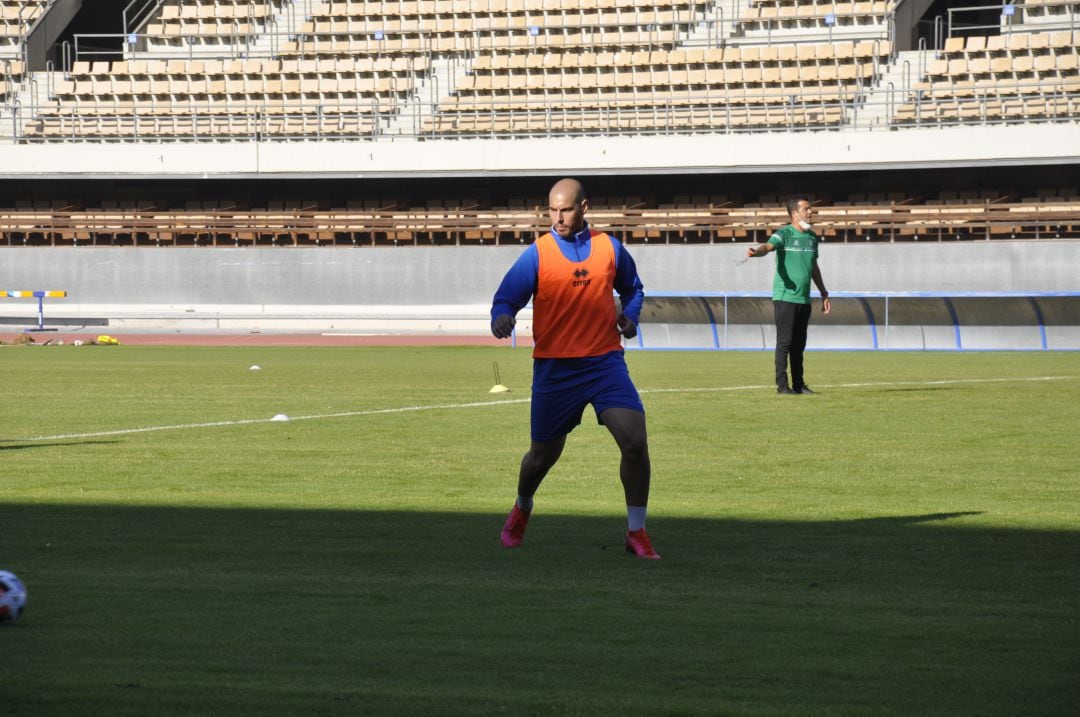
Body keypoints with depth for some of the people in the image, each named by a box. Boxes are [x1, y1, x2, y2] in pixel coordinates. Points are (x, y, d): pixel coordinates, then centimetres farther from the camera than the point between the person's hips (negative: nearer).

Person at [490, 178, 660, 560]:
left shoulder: (609, 248, 4)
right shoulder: (537, 254, -3)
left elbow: (632, 288, 22)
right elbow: (506, 298, -5)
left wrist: (629, 315, 2)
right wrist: (502, 318, -28)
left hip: (604, 361, 1)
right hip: (554, 367, -1)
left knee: (635, 441, -16)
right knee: (544, 454, 11)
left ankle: (636, 534, -4)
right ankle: (522, 508, 45)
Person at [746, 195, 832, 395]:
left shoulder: (812, 237, 14)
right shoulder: (784, 234, -8)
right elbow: (768, 246, -28)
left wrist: (824, 294, 27)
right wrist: (756, 251, -52)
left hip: (804, 299, 7)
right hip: (785, 298, -7)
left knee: (799, 344, 10)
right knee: (785, 342, -6)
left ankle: (799, 384, 15)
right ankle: (782, 385, -3)